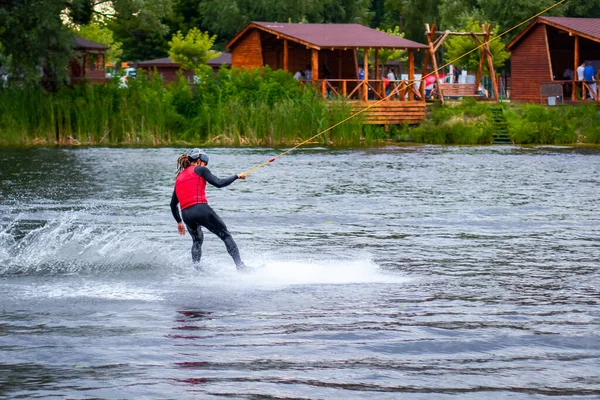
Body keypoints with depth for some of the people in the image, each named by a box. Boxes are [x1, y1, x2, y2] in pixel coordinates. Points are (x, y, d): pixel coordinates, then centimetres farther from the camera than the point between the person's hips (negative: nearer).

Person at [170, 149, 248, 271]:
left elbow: (173, 204, 27)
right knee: (226, 236, 4)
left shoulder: (179, 177, 24)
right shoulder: (199, 170, 7)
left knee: (197, 240, 30)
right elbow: (218, 183, -5)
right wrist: (236, 176, 8)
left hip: (186, 214, 6)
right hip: (201, 209, -6)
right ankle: (240, 266, -9)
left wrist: (179, 222, 37)